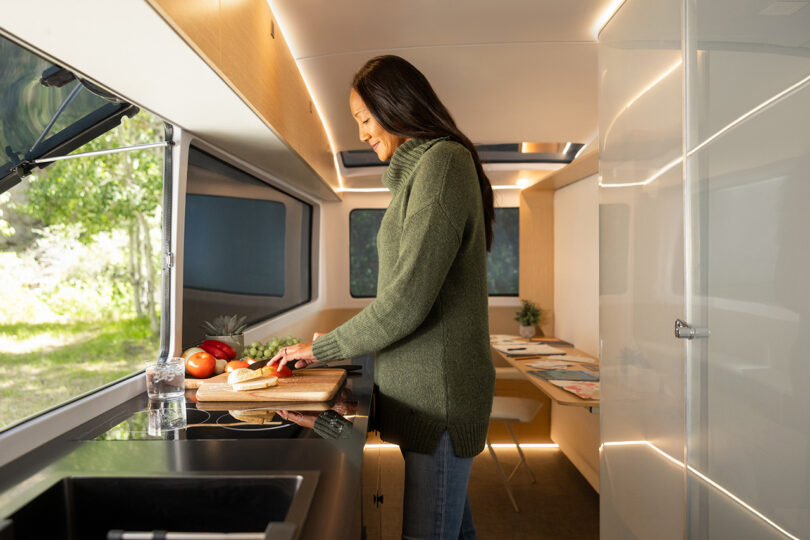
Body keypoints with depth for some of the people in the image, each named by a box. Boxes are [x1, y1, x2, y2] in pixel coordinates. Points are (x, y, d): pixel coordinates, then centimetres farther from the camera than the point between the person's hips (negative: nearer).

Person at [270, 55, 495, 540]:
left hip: (437, 390, -9)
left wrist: (323, 348, -8)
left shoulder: (441, 162, -12)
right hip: (426, 386, 9)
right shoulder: (420, 169, 18)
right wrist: (342, 339, 12)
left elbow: (407, 299, -20)